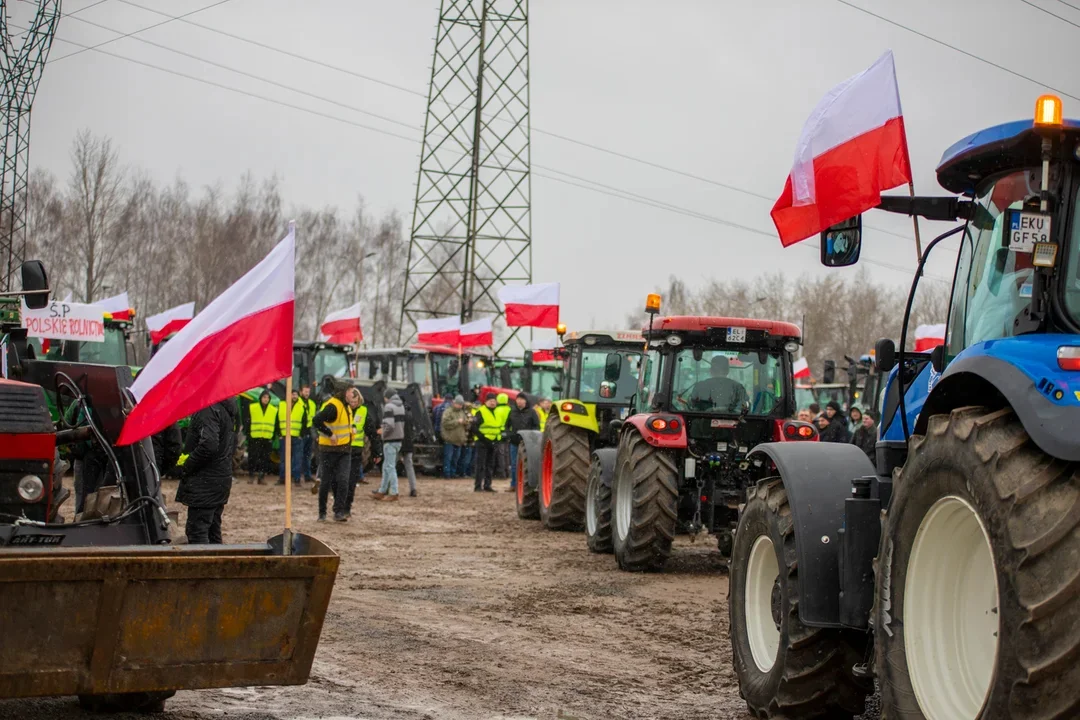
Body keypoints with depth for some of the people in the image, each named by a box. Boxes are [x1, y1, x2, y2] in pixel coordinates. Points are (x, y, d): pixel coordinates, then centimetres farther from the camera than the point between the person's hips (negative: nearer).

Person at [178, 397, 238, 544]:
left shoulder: (209, 409, -18)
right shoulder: (228, 407, 13)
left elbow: (208, 445, -28)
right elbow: (232, 443, 21)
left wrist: (186, 467, -16)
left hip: (205, 481, -10)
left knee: (196, 531, -8)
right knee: (213, 530, 16)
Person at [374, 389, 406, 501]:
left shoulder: (389, 406, -14)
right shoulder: (401, 406, 12)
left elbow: (389, 425, -24)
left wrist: (383, 433, -6)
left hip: (390, 441, -9)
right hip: (399, 439, 9)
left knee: (390, 467, -4)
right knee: (386, 466, 16)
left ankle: (394, 493, -4)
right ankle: (382, 491, 22)